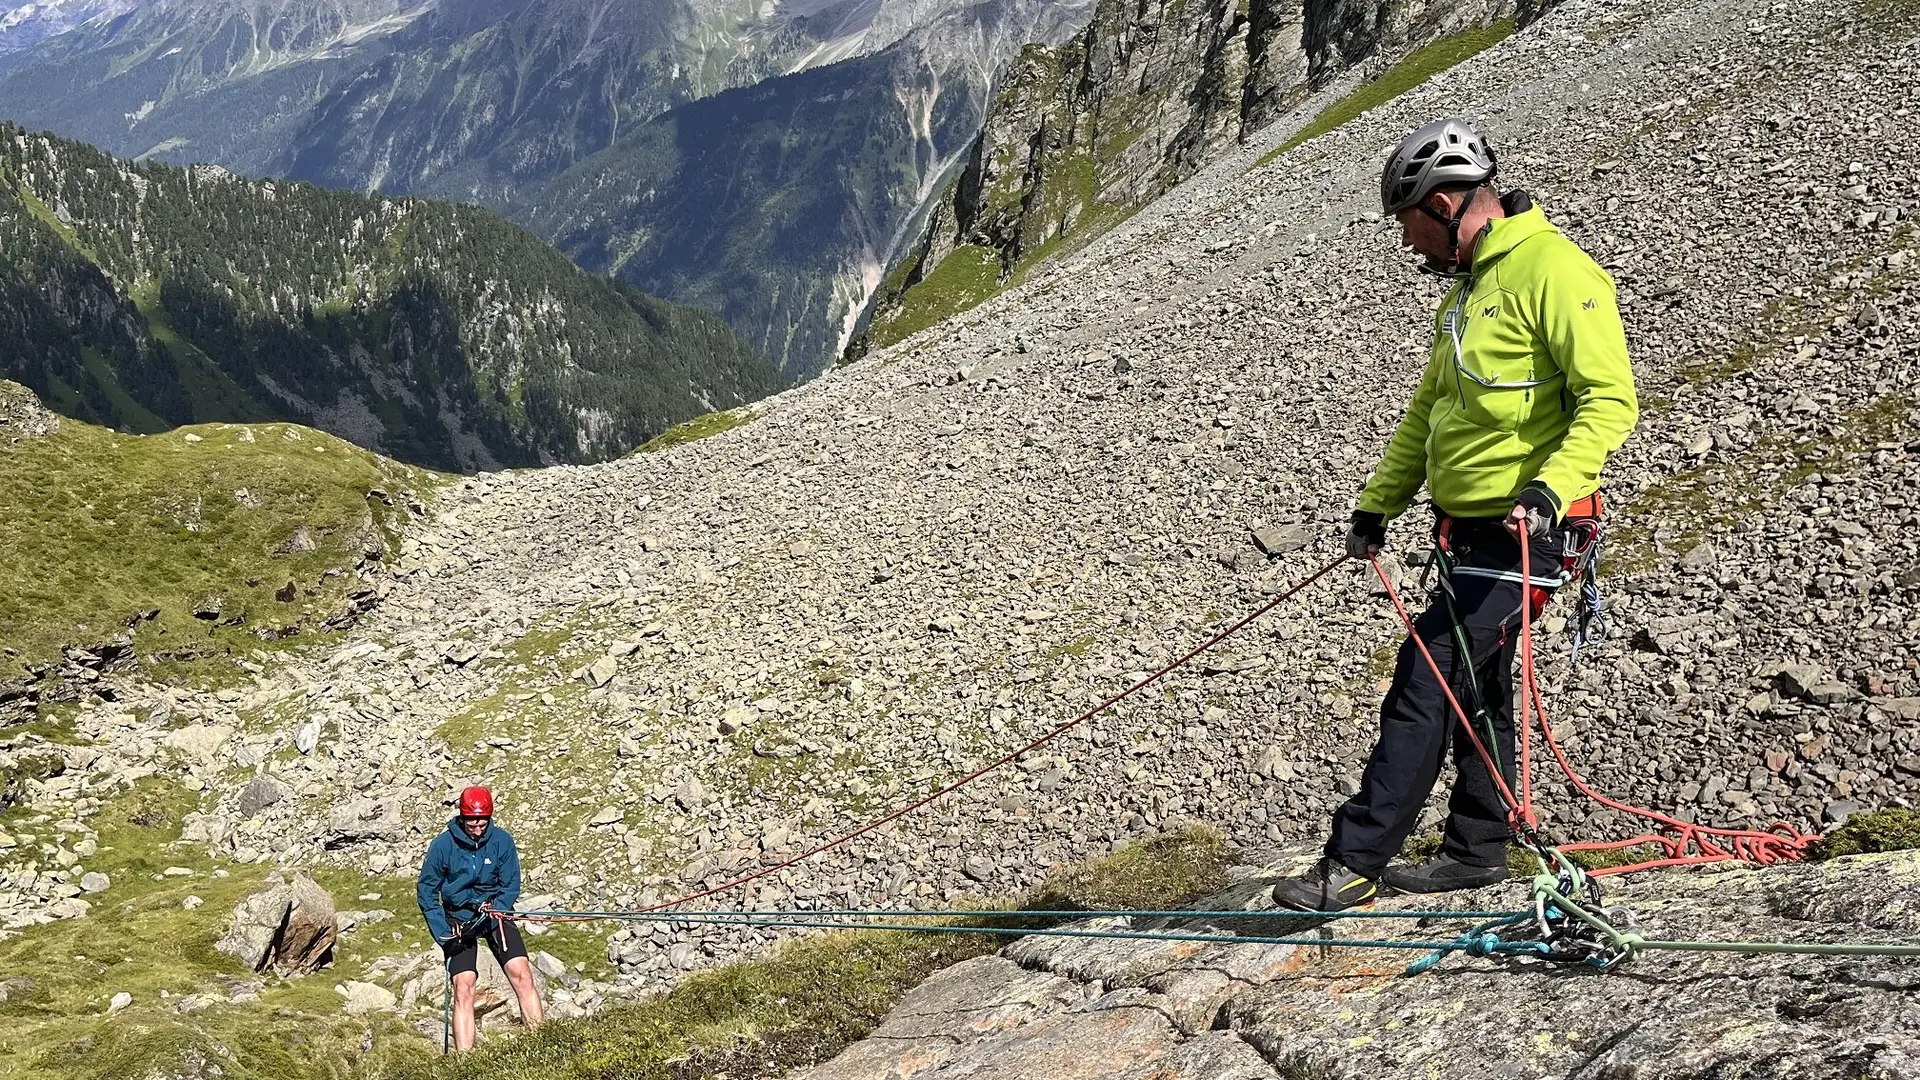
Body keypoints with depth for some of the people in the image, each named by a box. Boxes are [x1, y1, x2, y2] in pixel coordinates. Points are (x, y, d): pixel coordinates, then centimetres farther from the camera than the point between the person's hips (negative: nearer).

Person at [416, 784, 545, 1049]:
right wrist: (443, 932, -11)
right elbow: (426, 891, -4)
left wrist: (493, 910, -21)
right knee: (463, 986, -14)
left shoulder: (501, 841, -10)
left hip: (495, 914, 1)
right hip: (458, 920, -1)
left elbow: (511, 886, -3)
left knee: (521, 974, -15)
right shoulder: (443, 845, -13)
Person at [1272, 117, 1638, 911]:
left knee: (1424, 689, -11)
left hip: (1516, 532, -10)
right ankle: (1477, 851, 28)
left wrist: (1548, 487, -32)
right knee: (1475, 691, 16)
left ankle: (1354, 863, -9)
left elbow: (1610, 400, -21)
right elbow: (1427, 412, 24)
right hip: (1467, 532, 10)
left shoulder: (1553, 271, -14)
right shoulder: (1469, 288, 18)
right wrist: (1376, 507, 21)